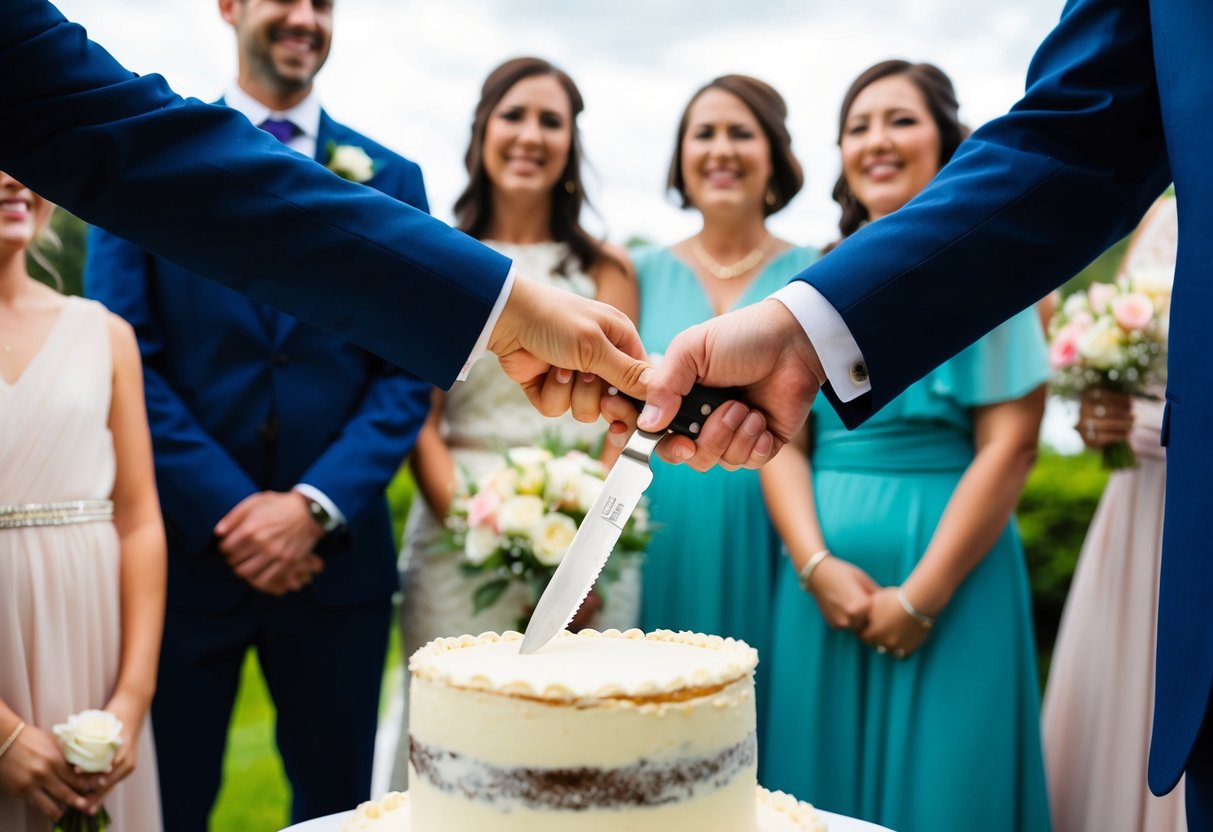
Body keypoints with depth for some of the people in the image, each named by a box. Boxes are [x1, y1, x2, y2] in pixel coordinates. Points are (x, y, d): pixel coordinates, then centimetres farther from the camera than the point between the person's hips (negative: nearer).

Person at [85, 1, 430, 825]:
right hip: (184, 542, -1)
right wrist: (228, 508, -12)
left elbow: (409, 370, 1)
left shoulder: (392, 178, 7)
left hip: (336, 551, 2)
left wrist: (316, 505, -11)